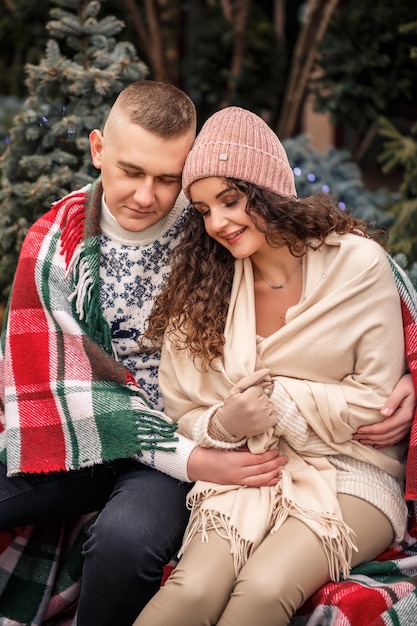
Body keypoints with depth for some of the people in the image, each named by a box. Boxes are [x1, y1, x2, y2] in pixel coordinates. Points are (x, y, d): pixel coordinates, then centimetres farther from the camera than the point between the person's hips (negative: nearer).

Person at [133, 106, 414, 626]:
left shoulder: (356, 262, -5)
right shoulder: (204, 282, 4)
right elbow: (183, 410, 7)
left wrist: (277, 400, -10)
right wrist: (222, 425, -15)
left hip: (349, 472, -2)